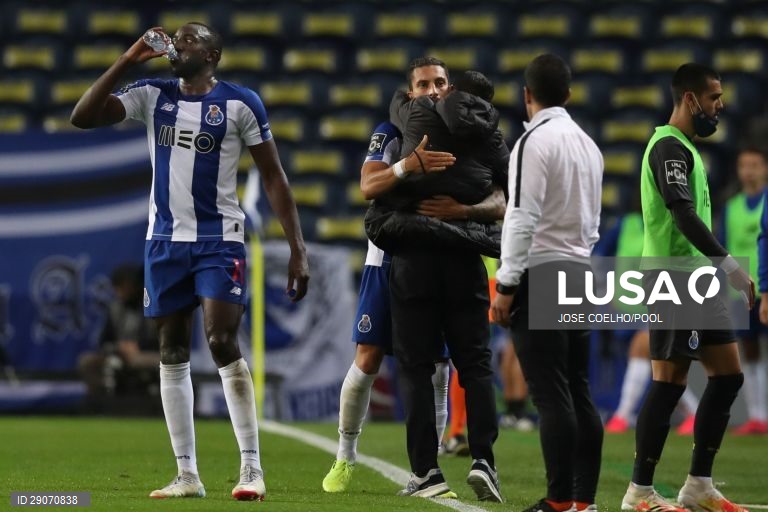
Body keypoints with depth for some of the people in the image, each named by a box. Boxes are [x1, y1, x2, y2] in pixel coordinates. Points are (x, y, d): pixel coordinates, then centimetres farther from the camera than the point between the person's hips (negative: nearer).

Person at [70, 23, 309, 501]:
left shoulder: (240, 103, -4)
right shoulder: (152, 96, 6)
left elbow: (274, 179, -2)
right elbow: (83, 117, -3)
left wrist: (298, 249, -8)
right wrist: (127, 61, -8)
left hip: (219, 241, -4)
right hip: (165, 240, 5)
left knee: (223, 344, -15)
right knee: (172, 353, 5)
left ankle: (252, 468, -10)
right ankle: (187, 475, 10)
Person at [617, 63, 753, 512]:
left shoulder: (684, 148, 18)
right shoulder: (669, 147, -13)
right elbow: (684, 215, -23)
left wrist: (722, 269, 19)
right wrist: (729, 264, -26)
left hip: (696, 280, 10)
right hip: (673, 278, -10)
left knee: (728, 376, 9)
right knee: (669, 383, -8)